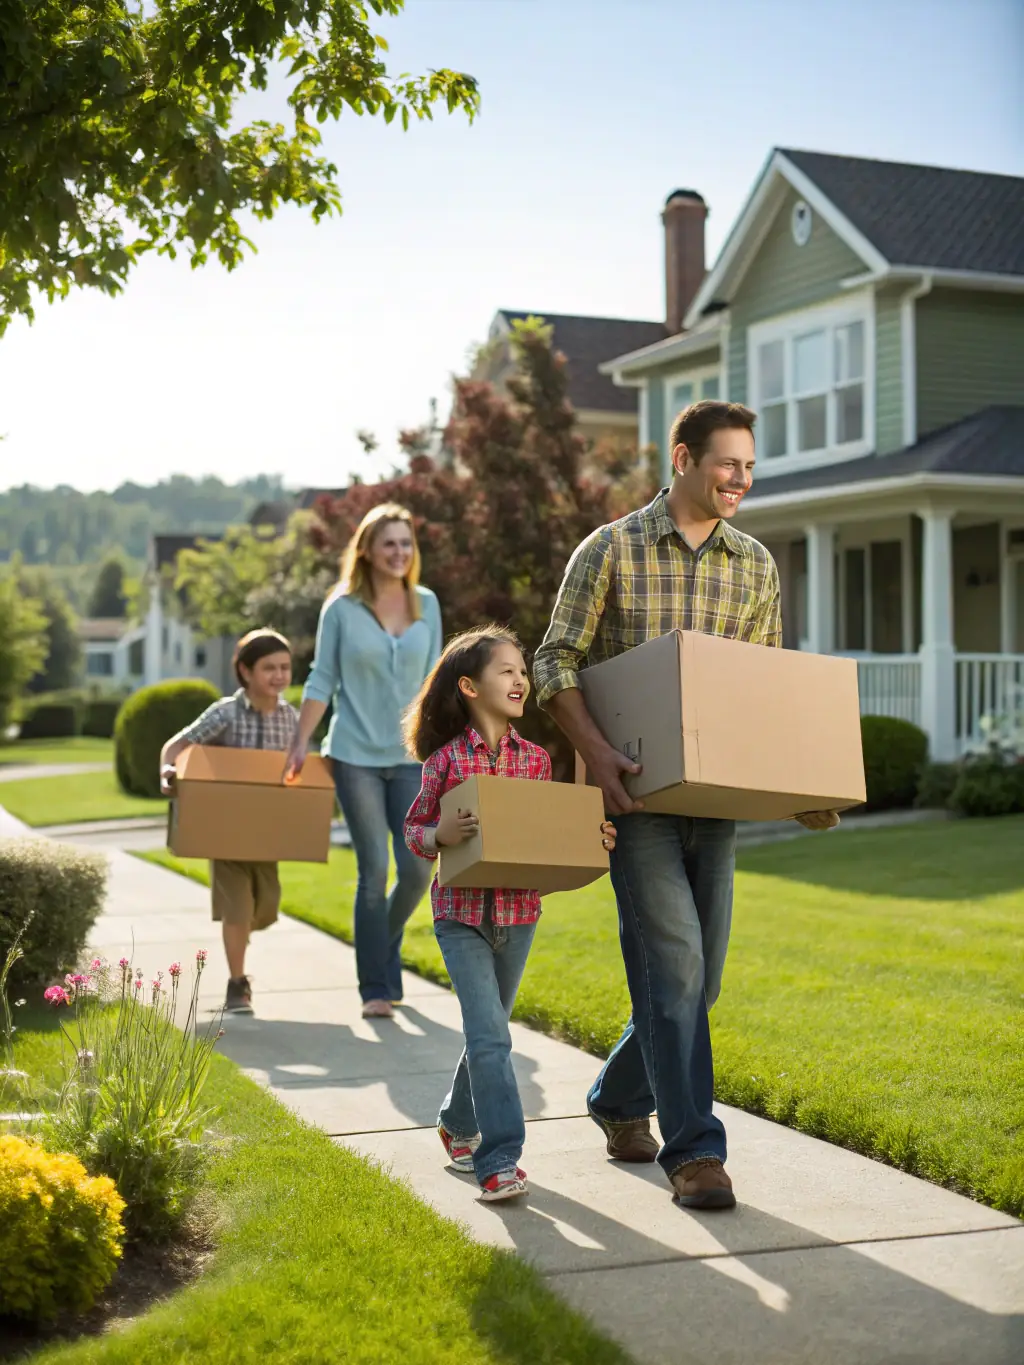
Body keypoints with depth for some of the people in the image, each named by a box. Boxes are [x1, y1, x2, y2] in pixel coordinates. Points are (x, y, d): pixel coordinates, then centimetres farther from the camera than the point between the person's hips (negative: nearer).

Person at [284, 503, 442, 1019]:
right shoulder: (342, 608, -3)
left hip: (411, 755, 3)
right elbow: (322, 679, 1)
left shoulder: (426, 604, 6)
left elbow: (433, 679, 11)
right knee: (373, 871, -3)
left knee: (417, 868, -1)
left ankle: (383, 943, 29)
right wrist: (301, 742, -2)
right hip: (356, 755, -3)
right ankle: (376, 987, 7)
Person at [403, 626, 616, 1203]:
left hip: (519, 912, 4)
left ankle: (459, 1124, 38)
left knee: (489, 1032, 17)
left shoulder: (537, 759, 4)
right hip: (462, 914, -4)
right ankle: (500, 1160, -10)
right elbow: (414, 828, 3)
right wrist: (440, 836, -18)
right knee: (490, 1037, -12)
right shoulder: (445, 760, -6)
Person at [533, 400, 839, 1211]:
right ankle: (693, 1149, -2)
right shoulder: (612, 551, -3)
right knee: (673, 964, -10)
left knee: (698, 974, 9)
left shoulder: (756, 566, 10)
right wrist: (597, 753, -18)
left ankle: (620, 1099, 32)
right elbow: (556, 662, -3)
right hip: (638, 792, -5)